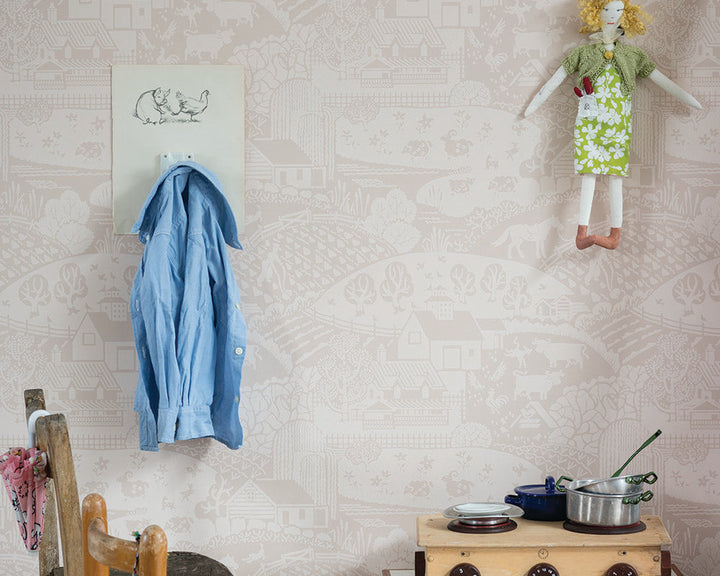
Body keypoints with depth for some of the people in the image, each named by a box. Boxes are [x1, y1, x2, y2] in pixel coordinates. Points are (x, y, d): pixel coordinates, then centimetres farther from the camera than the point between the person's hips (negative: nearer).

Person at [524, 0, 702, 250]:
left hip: (618, 124, 1)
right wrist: (532, 106, 13)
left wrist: (692, 102, 15)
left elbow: (663, 81, 15)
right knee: (588, 174, -9)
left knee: (615, 178, -1)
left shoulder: (632, 55, 12)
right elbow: (555, 80, 12)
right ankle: (581, 234, -14)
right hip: (589, 122, -1)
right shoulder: (583, 52, 8)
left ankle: (615, 235, 0)